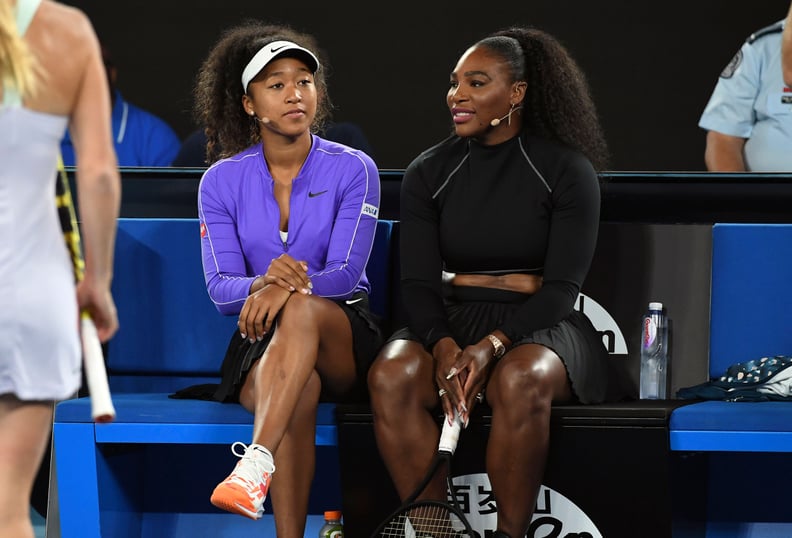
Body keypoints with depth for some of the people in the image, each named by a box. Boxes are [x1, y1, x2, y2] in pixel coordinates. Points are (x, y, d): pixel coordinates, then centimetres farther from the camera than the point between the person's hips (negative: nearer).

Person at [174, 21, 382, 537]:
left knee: (303, 306, -38)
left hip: (344, 338, -1)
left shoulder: (353, 170, -2)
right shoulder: (222, 180, 4)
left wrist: (288, 287, -34)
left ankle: (256, 466, -56)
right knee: (301, 390, -37)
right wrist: (262, 282, -28)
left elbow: (345, 275, -12)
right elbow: (221, 287, -4)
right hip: (261, 341, 1)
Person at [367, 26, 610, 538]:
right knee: (391, 375, -32)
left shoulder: (568, 170, -2)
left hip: (538, 326, -3)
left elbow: (562, 286, -8)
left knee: (520, 380, -39)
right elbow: (418, 282, 0)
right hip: (450, 322, 3)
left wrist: (491, 346, -24)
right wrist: (444, 347, -21)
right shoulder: (429, 172, 6)